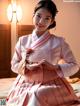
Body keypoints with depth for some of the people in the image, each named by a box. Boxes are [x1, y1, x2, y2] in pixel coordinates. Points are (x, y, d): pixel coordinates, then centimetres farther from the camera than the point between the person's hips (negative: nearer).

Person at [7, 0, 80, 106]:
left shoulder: (59, 42, -1)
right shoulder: (23, 41, 5)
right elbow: (14, 65, 12)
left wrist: (54, 67, -12)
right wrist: (26, 66, -9)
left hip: (51, 84, -2)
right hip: (26, 84, 2)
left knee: (38, 94, -33)